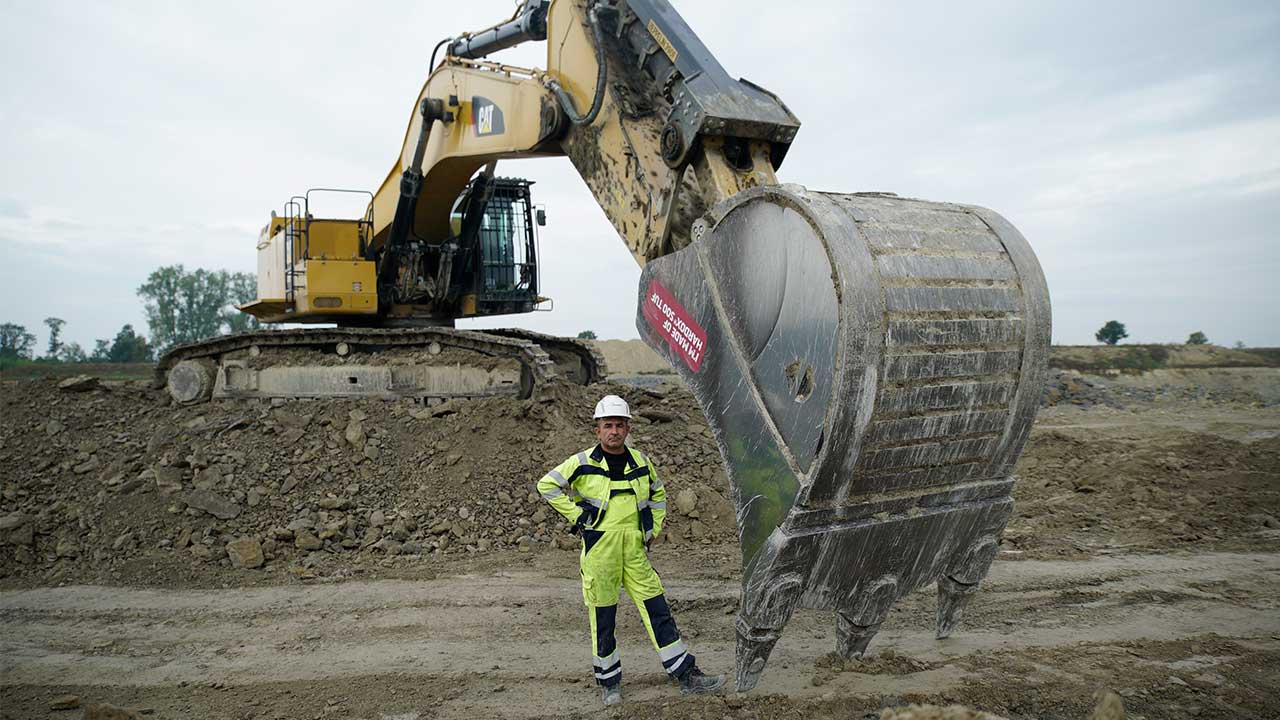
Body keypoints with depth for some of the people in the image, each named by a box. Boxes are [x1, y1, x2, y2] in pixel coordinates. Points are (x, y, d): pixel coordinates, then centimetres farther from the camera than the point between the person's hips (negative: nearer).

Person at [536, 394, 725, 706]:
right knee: (602, 619, 6)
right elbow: (547, 485, 0)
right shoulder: (583, 463, -5)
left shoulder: (641, 462, 7)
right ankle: (608, 681, 23)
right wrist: (576, 516, -5)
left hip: (635, 551, 3)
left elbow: (658, 495, 23)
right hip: (599, 552, -3)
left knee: (659, 612, 4)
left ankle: (687, 675, 10)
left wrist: (652, 530, 13)